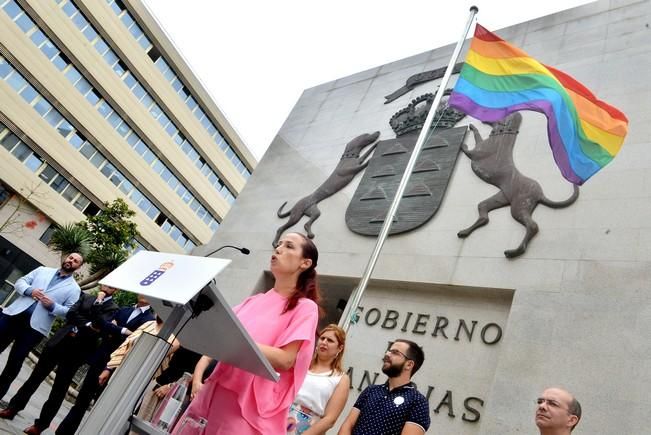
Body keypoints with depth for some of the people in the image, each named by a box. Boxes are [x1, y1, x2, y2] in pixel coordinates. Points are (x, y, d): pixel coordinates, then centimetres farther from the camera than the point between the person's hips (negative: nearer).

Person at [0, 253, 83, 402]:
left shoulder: (74, 289, 4)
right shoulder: (43, 270, 14)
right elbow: (20, 282, 11)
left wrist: (53, 306, -16)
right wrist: (29, 290, -9)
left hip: (35, 326, -2)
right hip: (13, 314, 3)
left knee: (14, 363, 3)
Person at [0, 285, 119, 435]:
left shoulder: (113, 308, -3)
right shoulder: (86, 297, 11)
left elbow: (99, 324, -17)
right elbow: (70, 314, 0)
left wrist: (98, 302, -13)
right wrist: (87, 325, -12)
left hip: (76, 350, -4)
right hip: (60, 341, 4)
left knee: (59, 389, 3)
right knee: (36, 376, 13)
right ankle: (13, 407, 29)